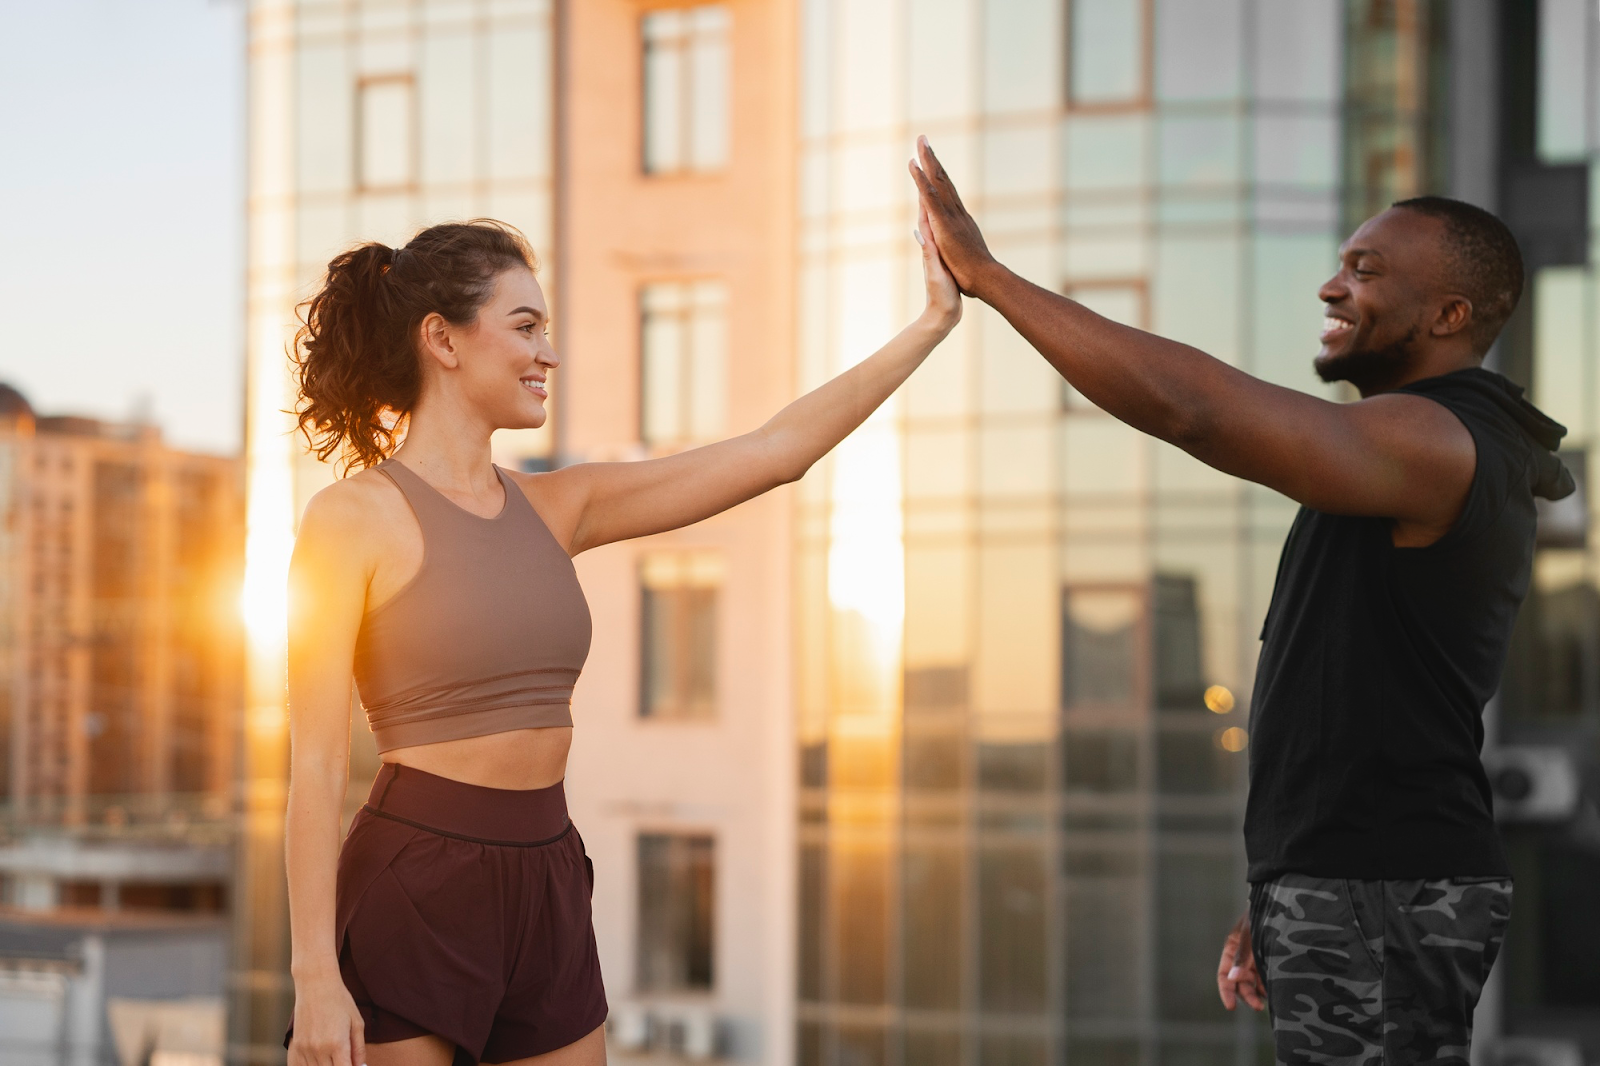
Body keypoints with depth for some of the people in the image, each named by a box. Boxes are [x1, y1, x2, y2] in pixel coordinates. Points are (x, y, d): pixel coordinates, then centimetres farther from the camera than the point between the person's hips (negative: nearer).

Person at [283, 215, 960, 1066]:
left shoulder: (556, 509, 10)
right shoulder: (354, 518, -7)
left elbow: (777, 451, 11)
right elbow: (315, 766, -11)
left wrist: (934, 322, 12)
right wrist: (315, 977, -16)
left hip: (549, 896, 6)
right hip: (410, 896, -6)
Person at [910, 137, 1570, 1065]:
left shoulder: (1432, 441, -15)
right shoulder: (1467, 460, 20)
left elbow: (1187, 405, -26)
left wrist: (987, 274, -21)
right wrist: (1283, 903, 21)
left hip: (1382, 895, -10)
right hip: (1362, 883, 10)